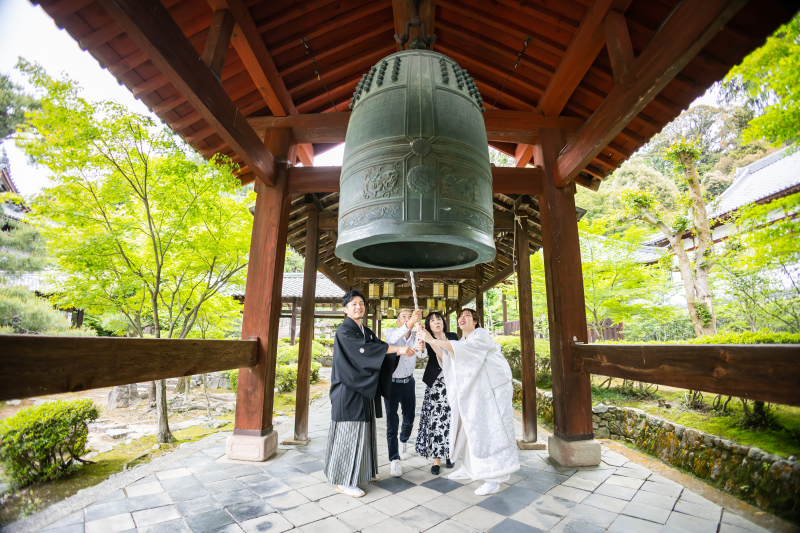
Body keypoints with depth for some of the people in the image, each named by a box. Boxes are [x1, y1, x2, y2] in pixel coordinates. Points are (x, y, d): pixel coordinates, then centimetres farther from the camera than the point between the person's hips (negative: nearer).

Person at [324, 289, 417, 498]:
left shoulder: (367, 331, 13)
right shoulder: (344, 331, -13)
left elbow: (380, 350, 7)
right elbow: (364, 349, -26)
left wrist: (401, 351, -11)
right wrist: (398, 349, -30)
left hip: (365, 389, 8)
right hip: (349, 390, -8)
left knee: (364, 430, 15)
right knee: (350, 432, -1)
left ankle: (363, 471, 30)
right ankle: (344, 481, 12)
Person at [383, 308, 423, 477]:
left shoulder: (416, 336, -5)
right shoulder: (391, 332, -13)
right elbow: (393, 338, -39)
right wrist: (408, 324, -57)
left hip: (408, 382, 4)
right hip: (392, 383, -3)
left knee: (409, 418, 15)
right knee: (392, 421, -5)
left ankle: (404, 441, 45)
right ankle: (394, 460, 9)